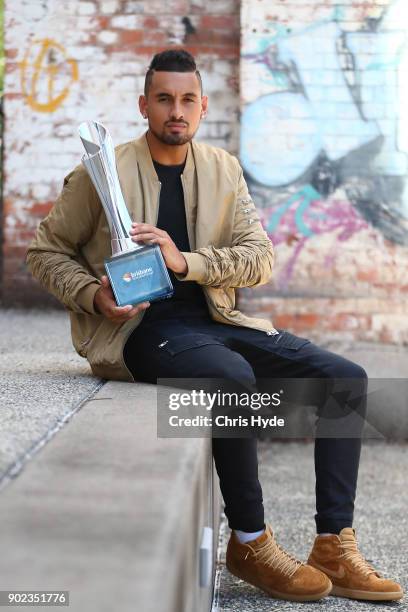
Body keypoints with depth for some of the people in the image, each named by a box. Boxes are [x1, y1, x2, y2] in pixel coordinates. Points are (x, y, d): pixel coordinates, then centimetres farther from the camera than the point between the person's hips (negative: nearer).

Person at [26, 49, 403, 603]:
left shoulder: (224, 170, 11)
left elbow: (260, 257, 1)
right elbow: (45, 252, 5)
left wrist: (184, 260, -16)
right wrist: (94, 295, -14)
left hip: (213, 317, 6)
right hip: (140, 327, -6)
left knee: (346, 378, -9)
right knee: (232, 376, -37)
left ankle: (335, 547, -6)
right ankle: (250, 544, -19)